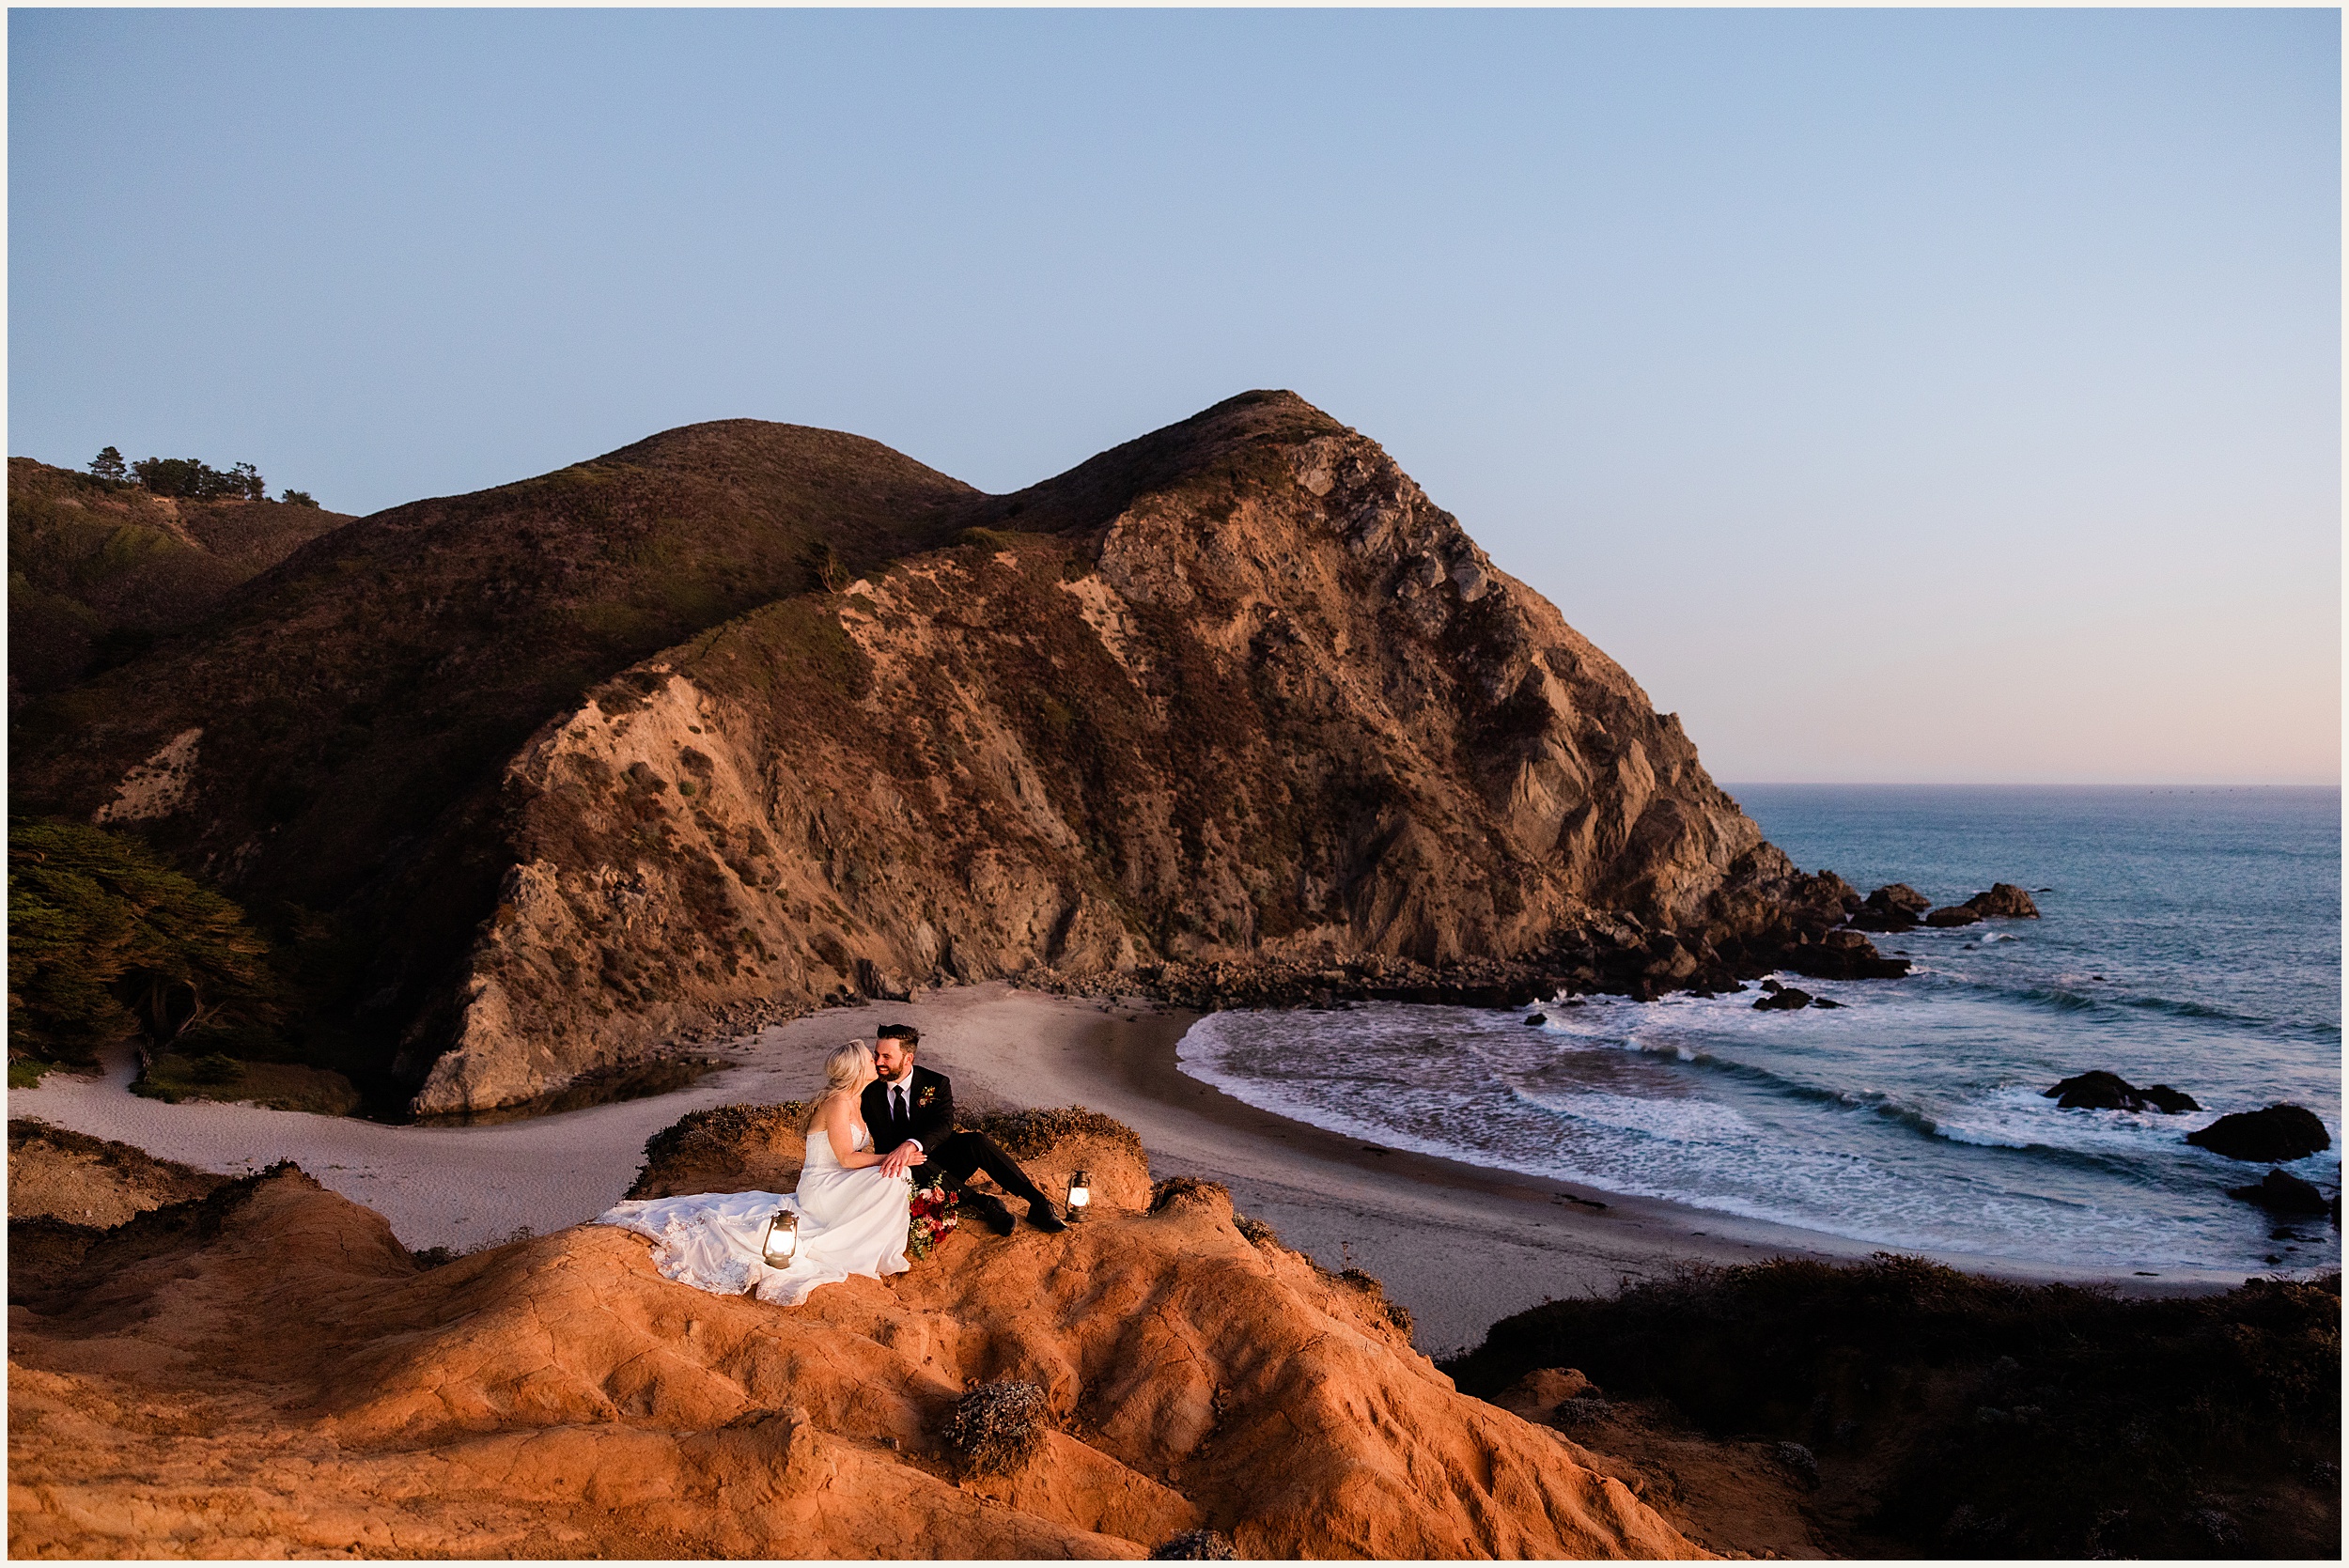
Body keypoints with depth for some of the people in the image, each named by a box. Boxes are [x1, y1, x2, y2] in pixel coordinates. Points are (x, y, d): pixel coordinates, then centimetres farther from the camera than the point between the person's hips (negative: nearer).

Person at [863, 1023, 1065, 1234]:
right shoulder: (871, 1091, -2)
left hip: (942, 1159, 0)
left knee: (977, 1141, -29)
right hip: (908, 1171, 0)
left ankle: (1038, 1202, -30)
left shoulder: (936, 1084, -6)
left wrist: (910, 1145, -44)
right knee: (916, 1165, -36)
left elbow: (944, 1125, -23)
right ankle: (980, 1203, -35)